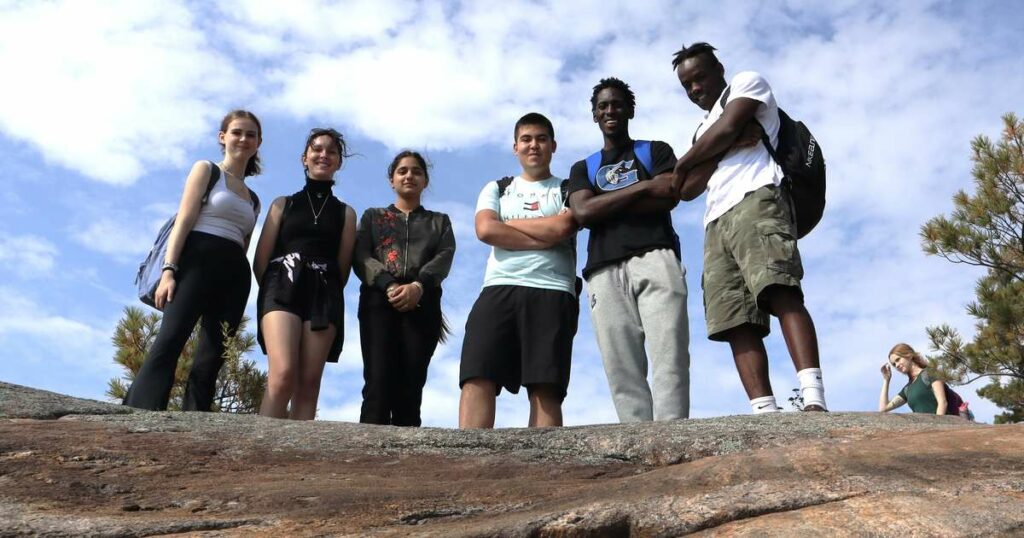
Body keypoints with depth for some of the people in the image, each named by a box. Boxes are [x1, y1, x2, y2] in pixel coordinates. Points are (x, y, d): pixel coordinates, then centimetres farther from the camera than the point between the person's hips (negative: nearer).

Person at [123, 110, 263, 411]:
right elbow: (183, 221, -1)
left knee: (210, 362, -3)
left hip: (235, 275, 6)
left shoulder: (253, 200, 25)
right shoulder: (206, 170, 11)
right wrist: (169, 269, -15)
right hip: (199, 261, -5)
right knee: (169, 343, -22)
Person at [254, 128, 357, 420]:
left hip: (324, 294, 1)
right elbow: (260, 260, 12)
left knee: (309, 384, -8)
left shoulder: (345, 212, 19)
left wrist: (328, 294, 7)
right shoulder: (283, 204, 18)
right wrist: (273, 290, 3)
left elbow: (344, 266, 14)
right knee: (283, 375, -22)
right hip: (283, 287, -1)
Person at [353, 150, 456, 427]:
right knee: (378, 382, -17)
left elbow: (444, 258, 5)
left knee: (410, 387, -10)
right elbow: (360, 256, 7)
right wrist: (389, 285, -15)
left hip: (423, 305, 1)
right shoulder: (372, 216, 25)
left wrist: (418, 286, -17)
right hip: (379, 300, 0)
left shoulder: (440, 221, 26)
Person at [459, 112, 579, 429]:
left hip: (552, 293, -1)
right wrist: (544, 238, -3)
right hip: (499, 289, 2)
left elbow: (561, 228, -4)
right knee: (477, 378, -15)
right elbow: (486, 230, 3)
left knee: (545, 388, -12)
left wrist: (507, 224, 5)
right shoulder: (496, 189, 24)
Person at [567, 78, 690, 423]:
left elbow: (669, 196, 1)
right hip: (605, 271, 2)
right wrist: (642, 187, 2)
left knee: (669, 359, -16)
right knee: (622, 373, -9)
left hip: (654, 258, -2)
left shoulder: (656, 151, 22)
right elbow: (583, 213, 5)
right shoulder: (583, 168, 27)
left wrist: (604, 206, 3)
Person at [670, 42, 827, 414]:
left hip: (756, 199, -6)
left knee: (779, 291, -27)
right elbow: (687, 190, 19)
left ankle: (814, 400, -37)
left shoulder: (747, 82, 23)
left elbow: (727, 130, 1)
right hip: (717, 221, 7)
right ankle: (766, 414, -20)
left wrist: (684, 162, 17)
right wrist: (712, 156, 4)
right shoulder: (703, 132, 37)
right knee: (735, 321, -11)